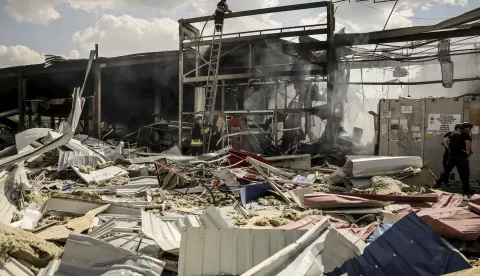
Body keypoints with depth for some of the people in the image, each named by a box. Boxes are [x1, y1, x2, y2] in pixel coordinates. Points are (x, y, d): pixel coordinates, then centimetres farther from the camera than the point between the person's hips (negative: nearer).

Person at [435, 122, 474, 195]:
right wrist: (468, 152, -11)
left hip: (452, 155, 6)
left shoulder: (454, 134, 14)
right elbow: (468, 143, -25)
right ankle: (466, 190, 9)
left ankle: (438, 184, 17)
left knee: (447, 170, 16)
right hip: (461, 156, -6)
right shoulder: (466, 135, -6)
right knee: (464, 174, 4)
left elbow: (445, 140, 12)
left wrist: (449, 149, 10)